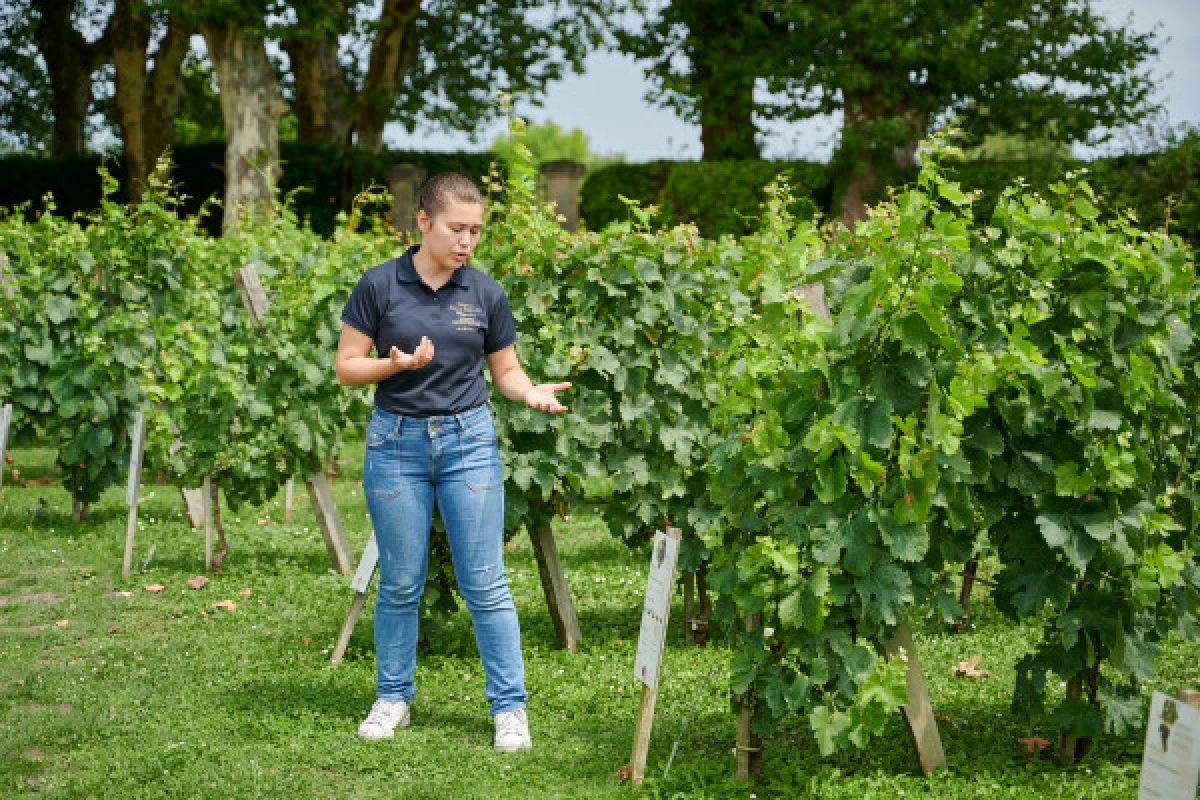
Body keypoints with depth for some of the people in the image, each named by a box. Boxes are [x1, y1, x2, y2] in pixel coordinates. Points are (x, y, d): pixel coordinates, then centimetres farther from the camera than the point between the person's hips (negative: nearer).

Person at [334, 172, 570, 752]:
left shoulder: (486, 293, 2)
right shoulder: (379, 286, -4)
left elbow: (505, 370, 10)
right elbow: (346, 367, -2)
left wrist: (532, 392, -11)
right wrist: (396, 364, -20)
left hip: (469, 441, 1)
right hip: (396, 443, -1)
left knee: (484, 583, -1)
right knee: (400, 583, 8)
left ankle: (509, 707, 5)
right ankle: (393, 698, 22)